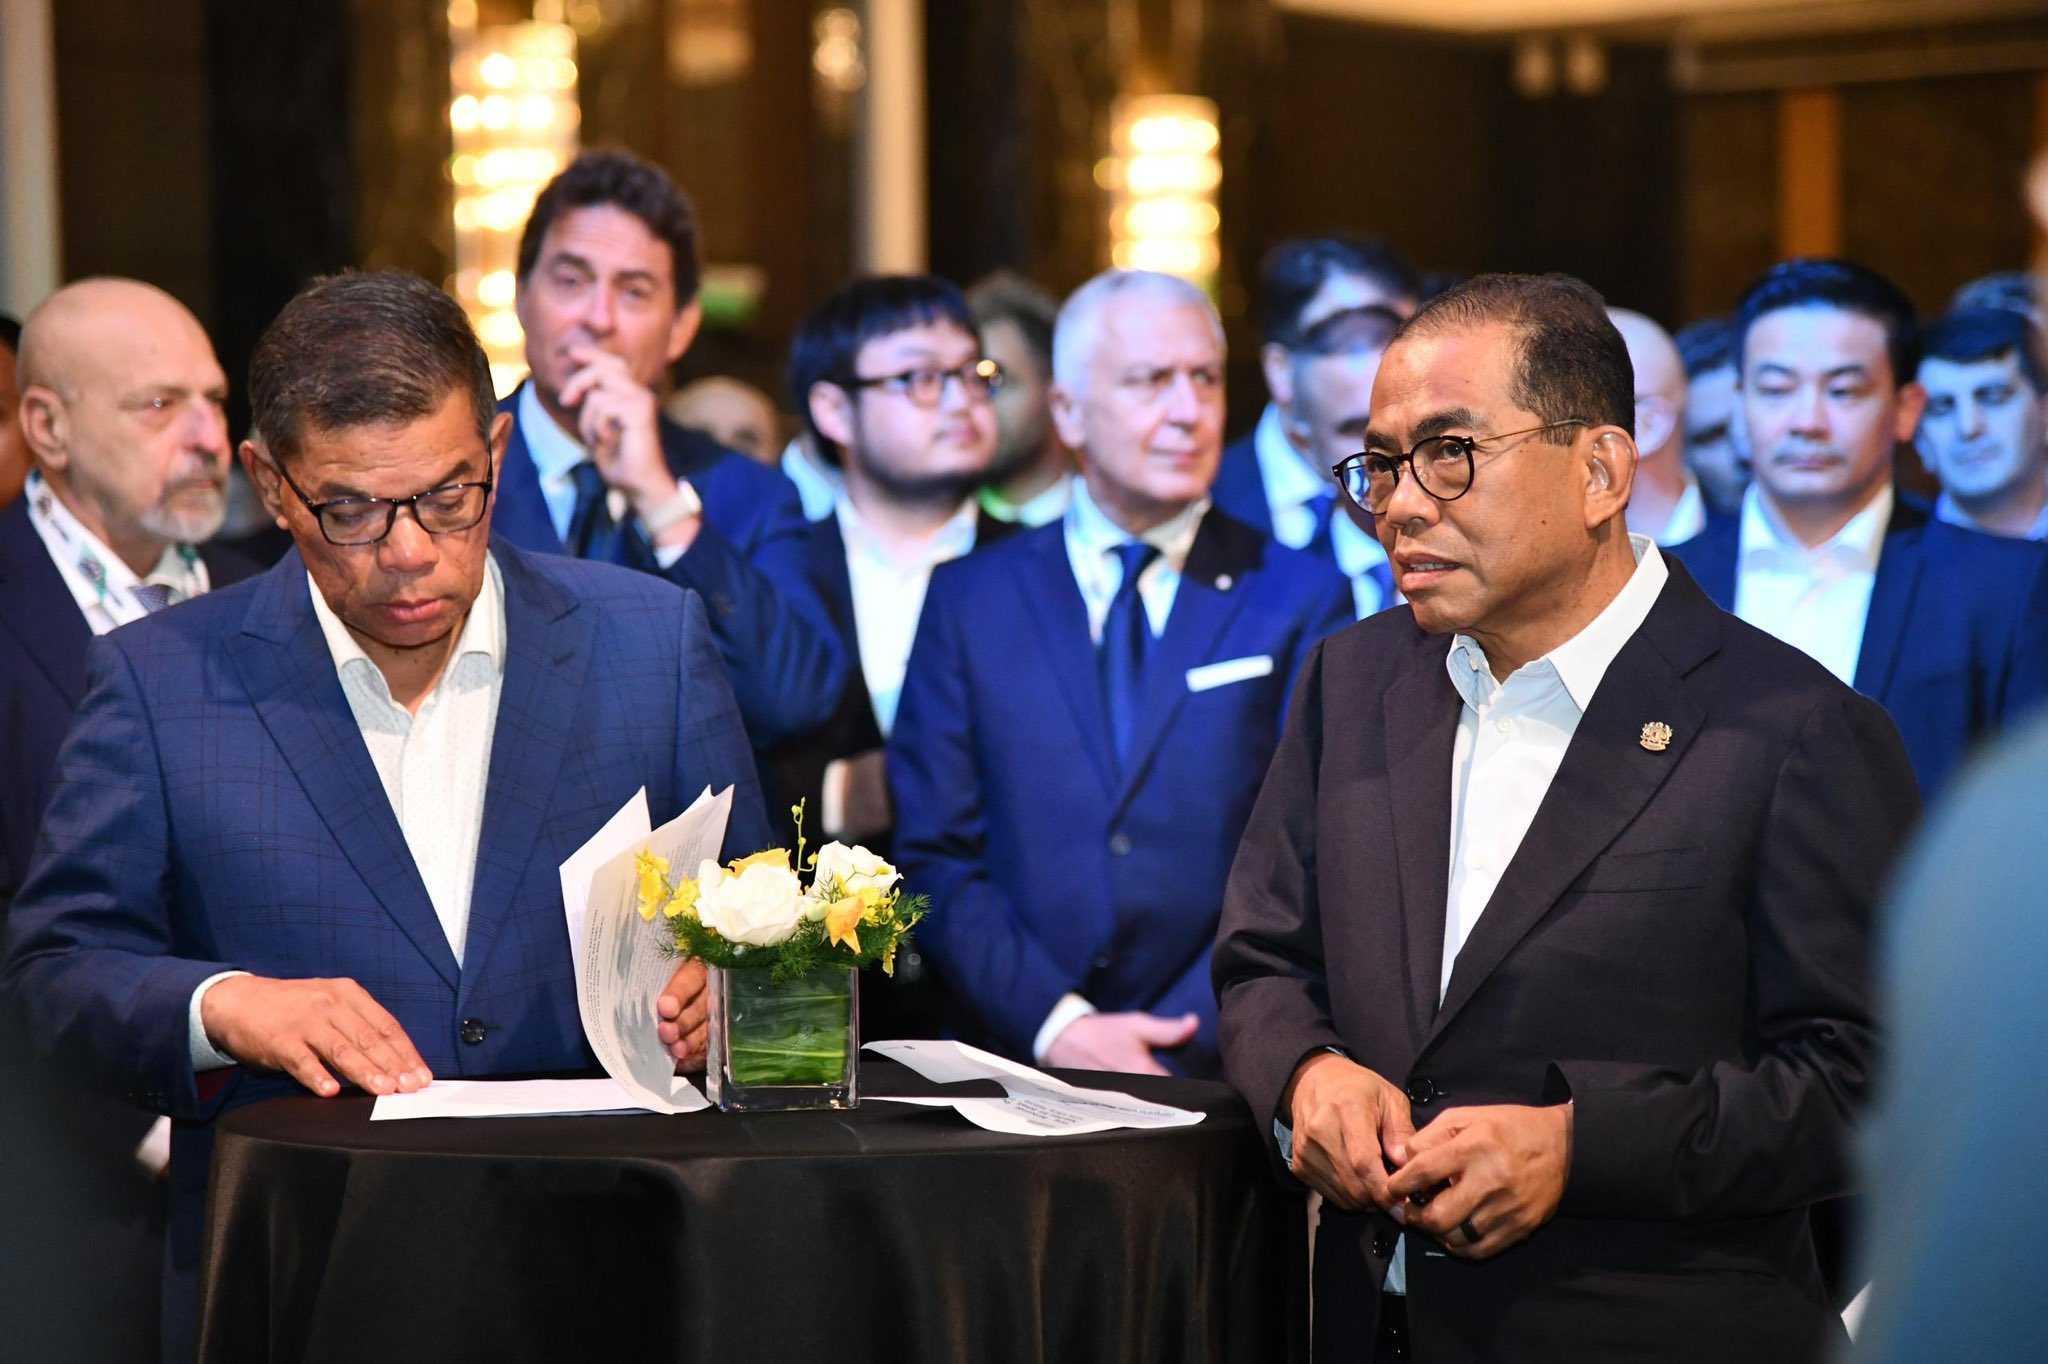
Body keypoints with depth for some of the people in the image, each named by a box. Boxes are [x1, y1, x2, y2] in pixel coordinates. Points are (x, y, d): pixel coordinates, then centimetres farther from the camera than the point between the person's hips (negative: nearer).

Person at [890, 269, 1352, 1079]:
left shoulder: (1302, 602, 10)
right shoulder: (968, 600, 12)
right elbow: (933, 855, 7)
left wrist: (1180, 1048, -8)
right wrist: (1057, 1025, -7)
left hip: (1224, 1074, -1)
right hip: (1018, 1061, 1)